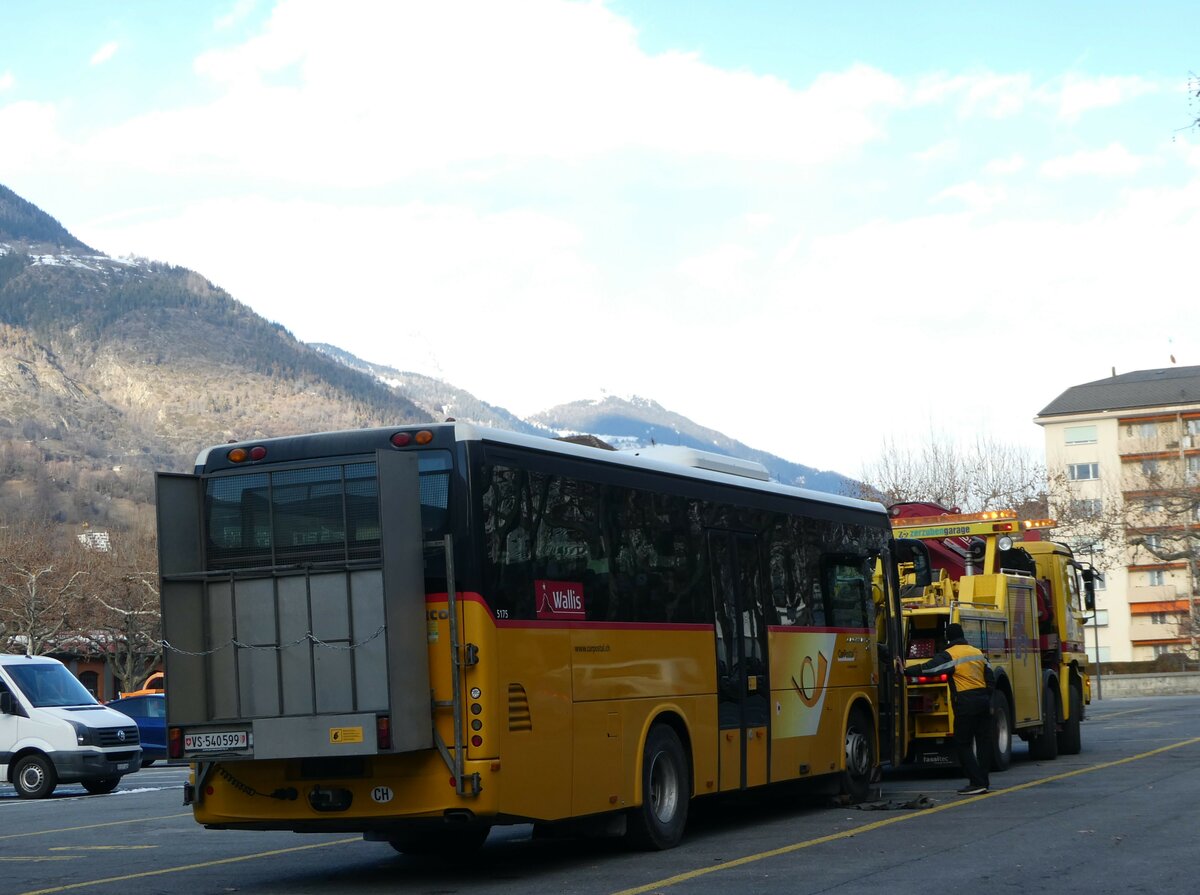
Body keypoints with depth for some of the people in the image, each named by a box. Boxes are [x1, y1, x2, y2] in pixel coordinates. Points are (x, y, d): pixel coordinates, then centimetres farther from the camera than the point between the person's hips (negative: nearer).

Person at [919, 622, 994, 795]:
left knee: (962, 744, -1)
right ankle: (983, 782, 12)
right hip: (983, 701, 7)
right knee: (983, 741, 10)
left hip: (965, 703, -7)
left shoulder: (949, 655, -8)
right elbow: (991, 679, 15)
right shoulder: (978, 653, 14)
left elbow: (928, 669, -17)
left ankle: (976, 782, -9)